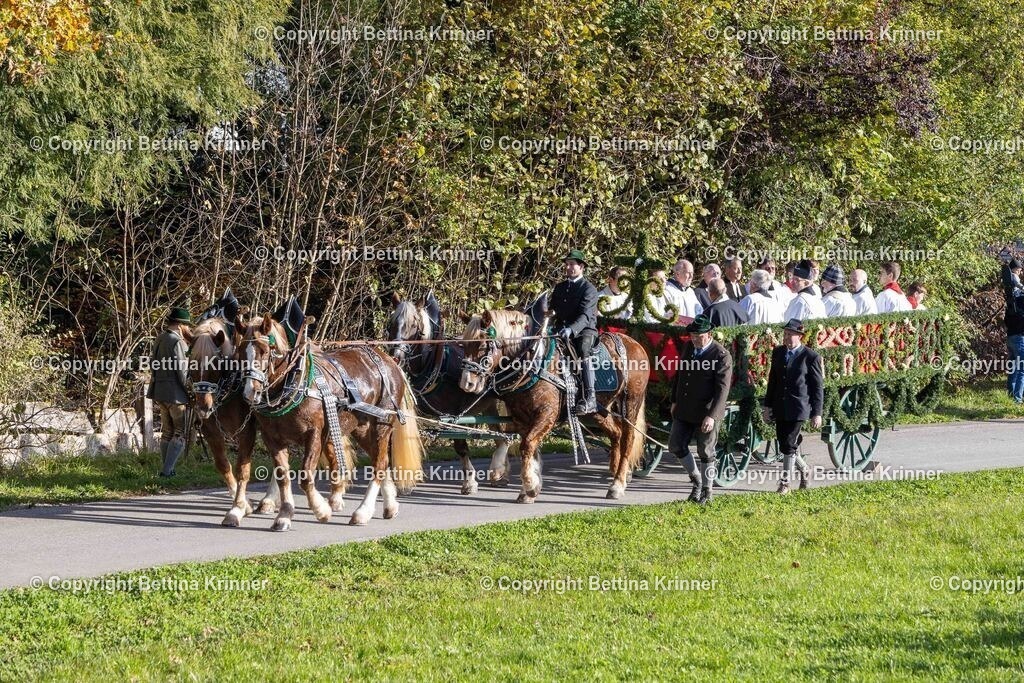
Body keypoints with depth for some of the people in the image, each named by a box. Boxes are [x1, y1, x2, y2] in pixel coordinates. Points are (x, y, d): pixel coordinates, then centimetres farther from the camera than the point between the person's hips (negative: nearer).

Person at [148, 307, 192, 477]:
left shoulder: (159, 340, 10)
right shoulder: (177, 342, -17)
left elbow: (153, 363, 13)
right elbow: (183, 372, -18)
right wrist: (191, 392, -10)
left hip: (159, 392, 9)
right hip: (176, 393, -9)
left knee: (167, 431, 15)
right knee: (181, 432, -2)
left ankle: (168, 469, 19)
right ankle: (167, 470, -8)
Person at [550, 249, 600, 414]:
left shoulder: (589, 289, -5)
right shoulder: (559, 287, 17)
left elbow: (585, 315, -19)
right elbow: (552, 309, 25)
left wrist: (571, 329, -36)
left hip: (585, 330, -7)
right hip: (562, 331, 7)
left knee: (583, 349, -37)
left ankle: (589, 399, -44)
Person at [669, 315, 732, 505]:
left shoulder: (722, 356, -18)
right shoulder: (689, 347, 4)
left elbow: (723, 389, -21)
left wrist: (711, 416, -27)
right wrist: (675, 401, 17)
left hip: (706, 413, -7)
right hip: (684, 410, 7)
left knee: (706, 452, 5)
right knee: (676, 446, 9)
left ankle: (707, 491, 20)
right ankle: (696, 480, 29)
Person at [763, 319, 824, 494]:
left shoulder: (811, 357, -7)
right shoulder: (778, 353, 10)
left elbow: (818, 387, -4)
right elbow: (772, 380, 16)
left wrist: (817, 413, -6)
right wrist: (768, 406, 13)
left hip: (798, 409, -6)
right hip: (780, 409, 6)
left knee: (789, 445, -8)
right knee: (784, 445, 10)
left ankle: (785, 482, 0)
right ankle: (804, 469, 34)